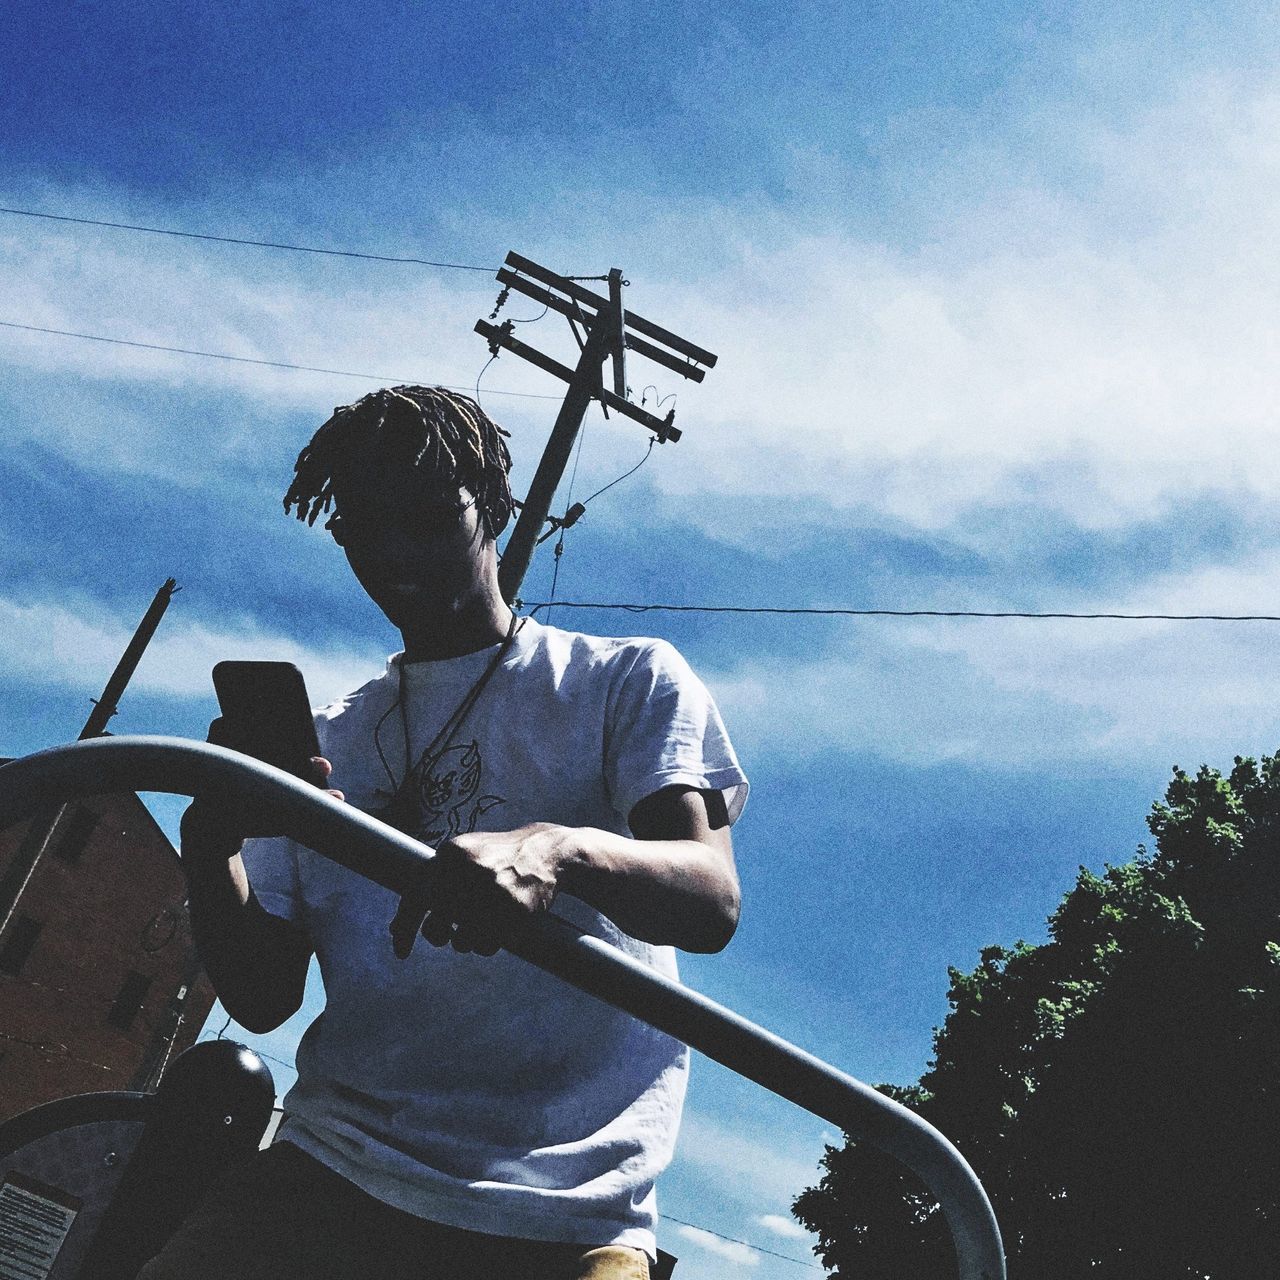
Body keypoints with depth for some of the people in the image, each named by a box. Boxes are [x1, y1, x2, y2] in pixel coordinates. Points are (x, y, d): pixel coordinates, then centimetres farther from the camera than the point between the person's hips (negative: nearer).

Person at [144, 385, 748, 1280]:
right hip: (330, 1173, 4)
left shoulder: (630, 682, 5)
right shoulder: (327, 740, 17)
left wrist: (559, 850, -33)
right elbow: (266, 998, 12)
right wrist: (211, 849, -8)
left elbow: (711, 899, -12)